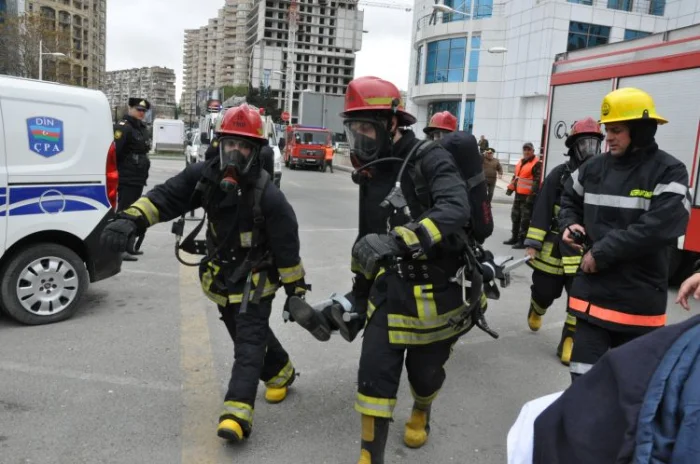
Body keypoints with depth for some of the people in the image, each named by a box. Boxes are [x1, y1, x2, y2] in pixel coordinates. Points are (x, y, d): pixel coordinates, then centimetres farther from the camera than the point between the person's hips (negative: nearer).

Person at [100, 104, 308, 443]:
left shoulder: (267, 196, -26)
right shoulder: (205, 176, -11)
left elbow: (288, 247, -18)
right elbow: (166, 196, -18)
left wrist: (296, 291, -11)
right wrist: (131, 220, -36)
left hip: (255, 279, -6)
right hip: (222, 275, 6)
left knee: (249, 342, -10)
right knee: (248, 334, 21)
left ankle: (238, 412, -13)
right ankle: (280, 372, 45)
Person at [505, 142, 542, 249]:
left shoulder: (537, 163, -11)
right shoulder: (520, 162, 16)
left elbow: (537, 180, -18)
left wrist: (532, 194, -23)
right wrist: (511, 188, 19)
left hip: (528, 196, -9)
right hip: (518, 194, 9)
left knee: (525, 220, -6)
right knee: (515, 217, 16)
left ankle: (522, 241, -3)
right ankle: (514, 238, 28)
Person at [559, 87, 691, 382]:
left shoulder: (669, 173, -9)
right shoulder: (594, 168, 6)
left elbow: (658, 228, -21)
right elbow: (569, 200, 24)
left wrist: (601, 253, -18)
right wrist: (569, 225, 2)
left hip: (639, 300, -3)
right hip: (592, 291, 3)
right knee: (584, 376, 4)